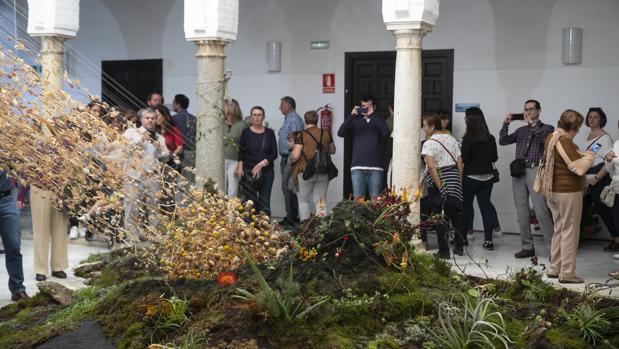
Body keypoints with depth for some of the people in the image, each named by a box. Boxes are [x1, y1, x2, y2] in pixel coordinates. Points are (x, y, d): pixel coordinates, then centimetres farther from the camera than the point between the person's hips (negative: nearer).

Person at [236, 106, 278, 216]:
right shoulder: (246, 132, 5)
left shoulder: (269, 133, 6)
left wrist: (261, 164, -9)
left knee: (264, 203, -4)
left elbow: (274, 154, 3)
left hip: (266, 171, 1)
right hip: (248, 172, 0)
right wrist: (240, 167, -8)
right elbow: (241, 153, 7)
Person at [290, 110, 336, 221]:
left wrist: (291, 160, 6)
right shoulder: (326, 134, 4)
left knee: (304, 201, 9)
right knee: (320, 202, 8)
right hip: (323, 173, 3)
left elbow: (295, 156, -15)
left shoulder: (302, 135, -9)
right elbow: (332, 151, 17)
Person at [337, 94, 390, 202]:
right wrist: (351, 115, -14)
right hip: (357, 166, 1)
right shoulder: (355, 121, 12)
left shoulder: (379, 121, 10)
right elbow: (340, 133, -4)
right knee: (358, 198, -2)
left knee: (375, 199, -2)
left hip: (375, 166, -1)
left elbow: (386, 133, -11)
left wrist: (372, 116, -15)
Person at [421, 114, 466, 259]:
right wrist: (459, 181, 16)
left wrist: (440, 186, -17)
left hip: (437, 180, -6)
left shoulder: (429, 143, -9)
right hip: (454, 178, 6)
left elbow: (431, 166, -20)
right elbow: (460, 163, 11)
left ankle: (444, 250, 1)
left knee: (439, 216, 1)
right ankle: (459, 247, 23)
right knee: (455, 213, 15)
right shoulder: (452, 139, 11)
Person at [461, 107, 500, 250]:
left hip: (471, 177, -4)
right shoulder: (490, 138, 0)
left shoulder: (468, 138, -15)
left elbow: (463, 159, -13)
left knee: (466, 206, 9)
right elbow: (494, 158, 6)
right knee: (485, 205, 8)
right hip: (487, 177, 4)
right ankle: (488, 239, 4)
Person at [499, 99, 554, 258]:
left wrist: (532, 123, -12)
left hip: (535, 170, -5)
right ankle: (527, 246, 10)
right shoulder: (521, 130, 20)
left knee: (541, 210, -13)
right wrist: (506, 124, 1)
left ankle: (553, 246, -10)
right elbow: (503, 141, 13)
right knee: (521, 211, 4)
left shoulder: (546, 128, 9)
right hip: (518, 171, 5)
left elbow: (545, 139, -12)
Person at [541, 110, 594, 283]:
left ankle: (554, 268, 23)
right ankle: (567, 273, 2)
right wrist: (589, 157, -5)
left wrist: (581, 155, 8)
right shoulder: (564, 141, -20)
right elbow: (578, 168, -23)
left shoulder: (551, 137, 9)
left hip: (553, 191, 9)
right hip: (568, 191, -9)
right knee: (570, 231, -2)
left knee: (559, 230, 18)